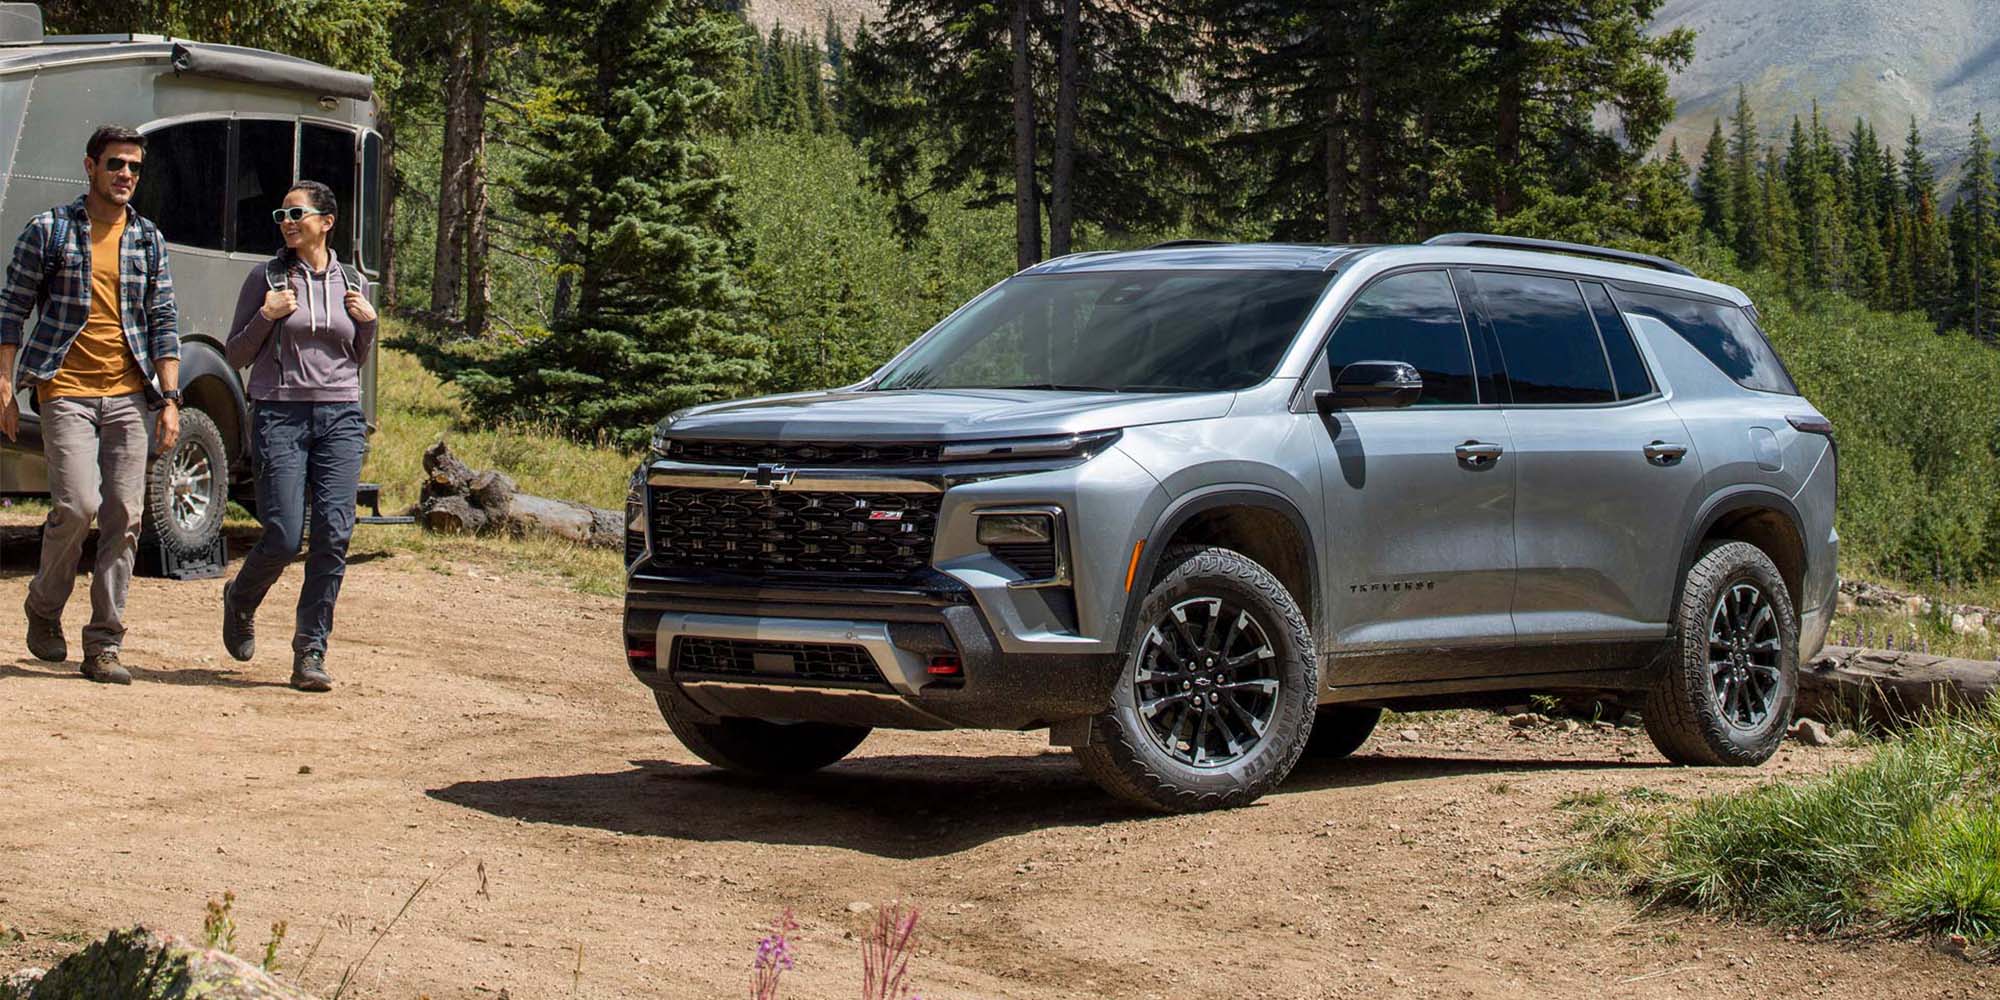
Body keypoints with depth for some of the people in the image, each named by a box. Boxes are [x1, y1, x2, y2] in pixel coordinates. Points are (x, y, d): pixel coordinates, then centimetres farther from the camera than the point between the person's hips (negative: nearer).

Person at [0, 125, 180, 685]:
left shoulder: (149, 239, 11)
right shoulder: (48, 231, 1)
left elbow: (164, 323, 11)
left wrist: (170, 400, 4)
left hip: (127, 394, 3)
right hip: (65, 388, -3)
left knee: (125, 518, -1)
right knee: (78, 504, -16)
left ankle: (103, 648, 6)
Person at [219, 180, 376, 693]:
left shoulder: (352, 282, 12)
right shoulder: (265, 277, 3)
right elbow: (237, 356, 6)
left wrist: (369, 322, 3)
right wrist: (266, 317, -10)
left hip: (340, 418, 3)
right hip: (280, 414, -3)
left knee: (334, 535, -8)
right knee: (283, 538, -8)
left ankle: (310, 653, 0)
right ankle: (240, 601, 25)